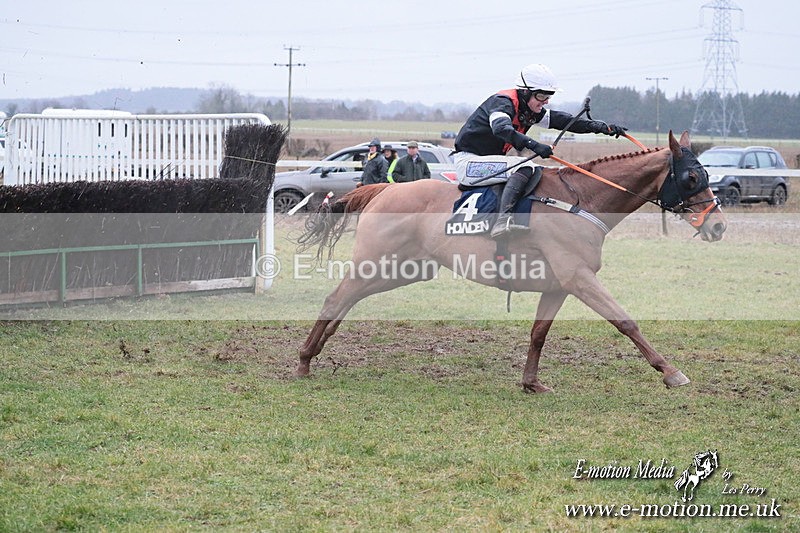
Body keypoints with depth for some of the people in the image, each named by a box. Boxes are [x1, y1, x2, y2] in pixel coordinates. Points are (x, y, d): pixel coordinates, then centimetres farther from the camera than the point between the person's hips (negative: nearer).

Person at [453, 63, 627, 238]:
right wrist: (534, 145, -50)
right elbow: (501, 129, -39)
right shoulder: (502, 102, -19)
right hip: (468, 162, -10)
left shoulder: (528, 109, 8)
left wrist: (602, 127, -2)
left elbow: (560, 120, 6)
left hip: (488, 161, 10)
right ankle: (503, 221, -45)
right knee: (525, 167, -28)